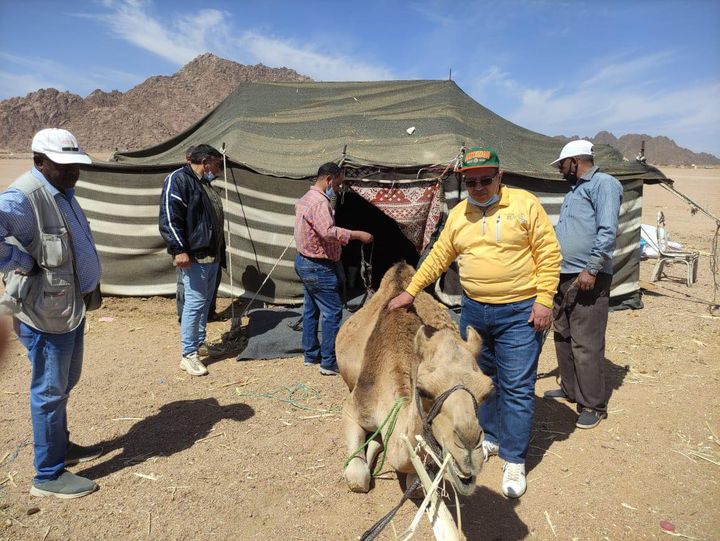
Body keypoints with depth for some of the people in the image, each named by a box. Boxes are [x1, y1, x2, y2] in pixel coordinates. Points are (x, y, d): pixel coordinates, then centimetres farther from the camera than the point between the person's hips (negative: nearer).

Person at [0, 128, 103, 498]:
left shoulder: (62, 193, 10)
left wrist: (87, 287, 15)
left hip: (71, 305, 10)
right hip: (46, 312, -9)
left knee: (64, 384, 22)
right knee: (50, 391, 2)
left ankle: (60, 446, 41)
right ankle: (48, 476, 17)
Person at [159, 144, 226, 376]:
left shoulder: (204, 183, 18)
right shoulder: (178, 180, -11)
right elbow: (169, 218, -19)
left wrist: (220, 250, 26)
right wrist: (179, 249, -24)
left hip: (212, 256, 10)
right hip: (194, 257, -10)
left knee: (206, 302, 17)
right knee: (194, 303, -7)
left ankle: (200, 343, 30)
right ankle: (188, 355, 1)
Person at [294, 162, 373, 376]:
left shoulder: (306, 198, 13)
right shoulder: (319, 202, -21)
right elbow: (329, 232, -35)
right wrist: (357, 235, -30)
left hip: (304, 262, 11)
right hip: (319, 267, -11)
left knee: (310, 309, 17)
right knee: (332, 312, -5)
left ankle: (310, 354, 28)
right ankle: (329, 362, 0)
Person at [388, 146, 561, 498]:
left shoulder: (525, 203, -6)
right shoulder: (458, 215, 7)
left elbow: (549, 254, -7)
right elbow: (438, 257, 14)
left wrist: (544, 300, -13)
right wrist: (411, 291, 13)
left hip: (519, 312, -5)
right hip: (473, 310, 5)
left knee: (517, 387, 0)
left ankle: (514, 460, 13)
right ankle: (489, 438, 35)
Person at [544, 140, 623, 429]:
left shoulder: (603, 183, -8)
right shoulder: (574, 190, 21)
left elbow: (607, 231, -17)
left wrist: (591, 269, -21)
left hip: (587, 279, -9)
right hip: (564, 276, 10)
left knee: (585, 344, -5)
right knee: (562, 337, 15)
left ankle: (593, 405, 6)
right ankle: (570, 389, 30)